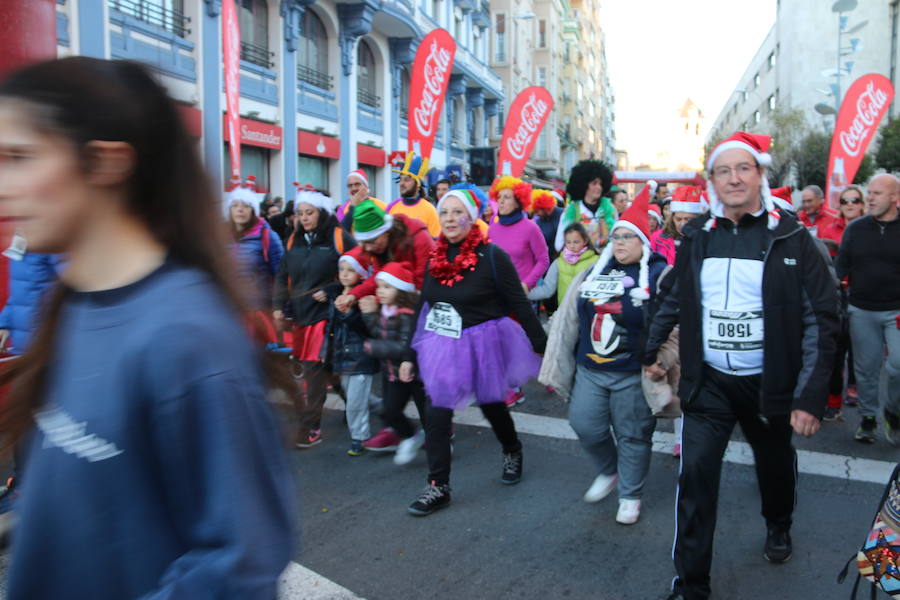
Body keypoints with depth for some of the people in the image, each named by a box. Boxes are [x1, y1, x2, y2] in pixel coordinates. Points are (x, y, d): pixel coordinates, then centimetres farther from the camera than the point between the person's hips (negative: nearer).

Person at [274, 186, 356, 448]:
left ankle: (310, 427, 5)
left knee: (315, 370, -6)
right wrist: (279, 305, 5)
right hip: (300, 317, 6)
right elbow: (282, 277, 17)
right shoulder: (294, 240, 12)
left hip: (326, 315, -5)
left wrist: (331, 292, -13)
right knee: (307, 369, 9)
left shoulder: (339, 238, -5)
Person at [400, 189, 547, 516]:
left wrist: (544, 347, -9)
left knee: (490, 402, 16)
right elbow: (424, 308, 9)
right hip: (442, 347, 4)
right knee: (436, 416, -1)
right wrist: (411, 354, 10)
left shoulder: (492, 257, -14)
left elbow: (519, 305, -11)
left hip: (483, 344, -4)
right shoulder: (435, 258, 2)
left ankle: (513, 452, 47)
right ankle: (438, 487, 13)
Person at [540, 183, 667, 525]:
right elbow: (571, 319, 13)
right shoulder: (596, 272, 8)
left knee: (632, 436, 7)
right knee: (585, 425, 7)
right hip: (590, 369, 5)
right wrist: (559, 365, 13)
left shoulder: (657, 275, -7)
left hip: (633, 374, -4)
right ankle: (608, 472, 36)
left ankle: (630, 495, 28)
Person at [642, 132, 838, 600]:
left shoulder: (790, 237, -10)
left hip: (768, 383, -1)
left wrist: (810, 396, -15)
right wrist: (651, 351, 15)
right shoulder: (697, 236, -2)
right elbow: (673, 301, 11)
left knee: (775, 467, 21)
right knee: (695, 475, -6)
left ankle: (778, 526, 54)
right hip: (708, 381, 1)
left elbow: (820, 319, -10)